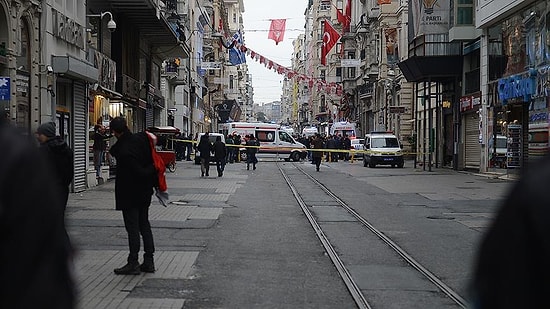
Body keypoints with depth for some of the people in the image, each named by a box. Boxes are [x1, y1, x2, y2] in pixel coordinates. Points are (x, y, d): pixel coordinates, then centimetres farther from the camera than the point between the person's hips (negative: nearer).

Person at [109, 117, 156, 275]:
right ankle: (148, 261, 17)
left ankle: (133, 263, 7)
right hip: (145, 191, 7)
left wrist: (154, 168, -8)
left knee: (132, 227, 0)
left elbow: (140, 172, -23)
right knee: (144, 224, 14)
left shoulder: (122, 151, -25)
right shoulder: (142, 138, -6)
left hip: (129, 194, -7)